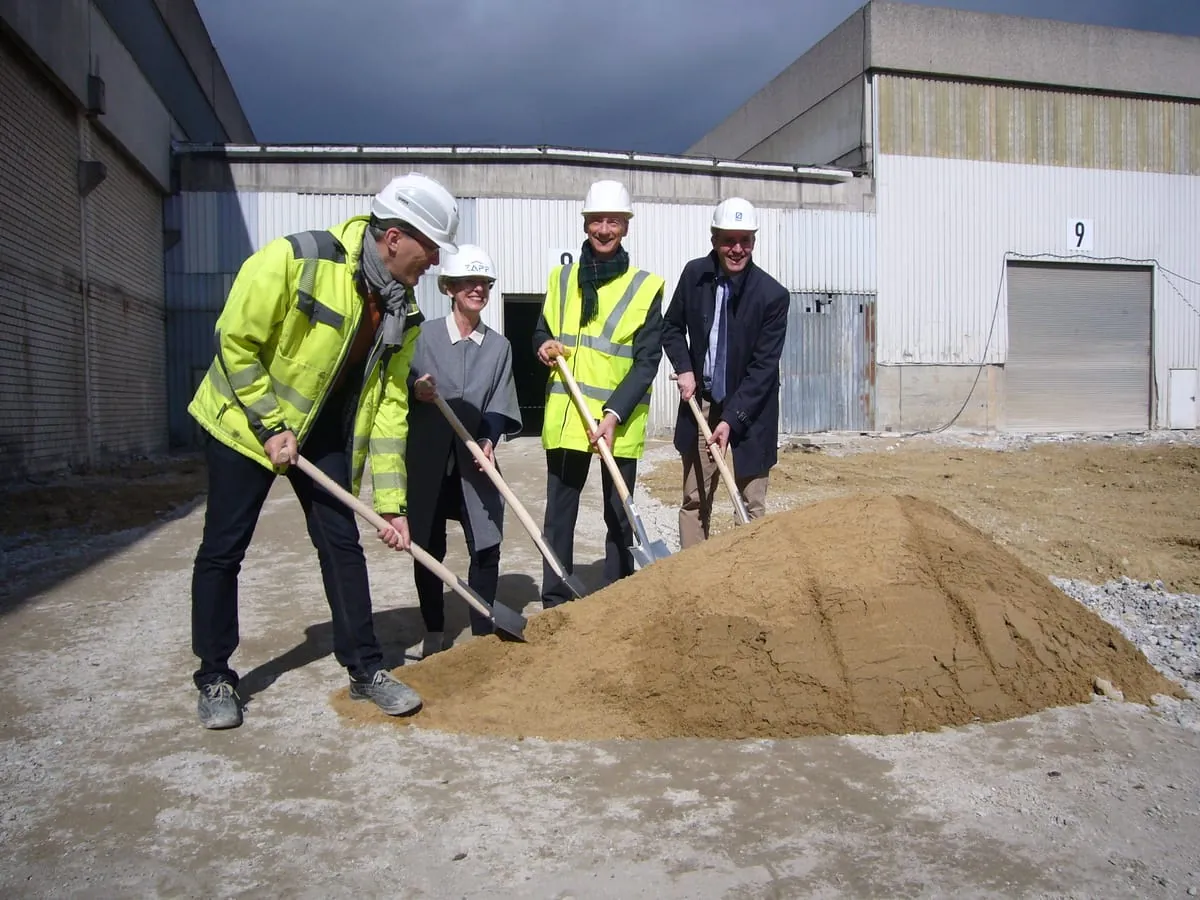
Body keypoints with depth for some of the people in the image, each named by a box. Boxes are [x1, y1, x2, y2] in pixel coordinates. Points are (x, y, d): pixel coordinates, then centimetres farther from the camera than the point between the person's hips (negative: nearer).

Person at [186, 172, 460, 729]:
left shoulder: (401, 311, -7)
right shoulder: (295, 259, -25)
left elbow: (388, 405, -6)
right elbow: (236, 342, -19)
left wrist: (390, 501, -8)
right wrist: (270, 426, -19)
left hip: (324, 432, 5)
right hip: (244, 419, -4)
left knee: (342, 543, 3)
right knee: (222, 550, 2)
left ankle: (365, 668, 14)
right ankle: (215, 678, 17)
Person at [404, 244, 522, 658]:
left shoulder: (499, 345, 6)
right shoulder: (426, 334, 0)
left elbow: (498, 403, 0)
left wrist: (488, 440, -17)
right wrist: (416, 390, -21)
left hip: (475, 460, 1)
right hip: (428, 459, -1)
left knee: (486, 548, -2)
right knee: (428, 548, 7)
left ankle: (483, 634, 14)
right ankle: (434, 634, 24)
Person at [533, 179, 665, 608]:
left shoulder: (646, 287, -2)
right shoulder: (562, 277, 8)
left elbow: (647, 361, -7)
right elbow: (541, 333, 18)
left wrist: (614, 414, -18)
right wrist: (544, 346, -6)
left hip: (619, 421, -2)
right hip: (565, 416, 3)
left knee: (619, 517, 9)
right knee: (558, 515, 7)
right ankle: (554, 604, 19)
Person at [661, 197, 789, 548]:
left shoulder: (772, 294, -16)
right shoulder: (694, 274, -5)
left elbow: (764, 366, -15)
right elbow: (671, 326, 10)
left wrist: (731, 419, -20)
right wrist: (684, 368, -6)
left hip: (750, 408, -3)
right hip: (701, 401, 4)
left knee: (752, 505, 2)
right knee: (694, 499, 9)